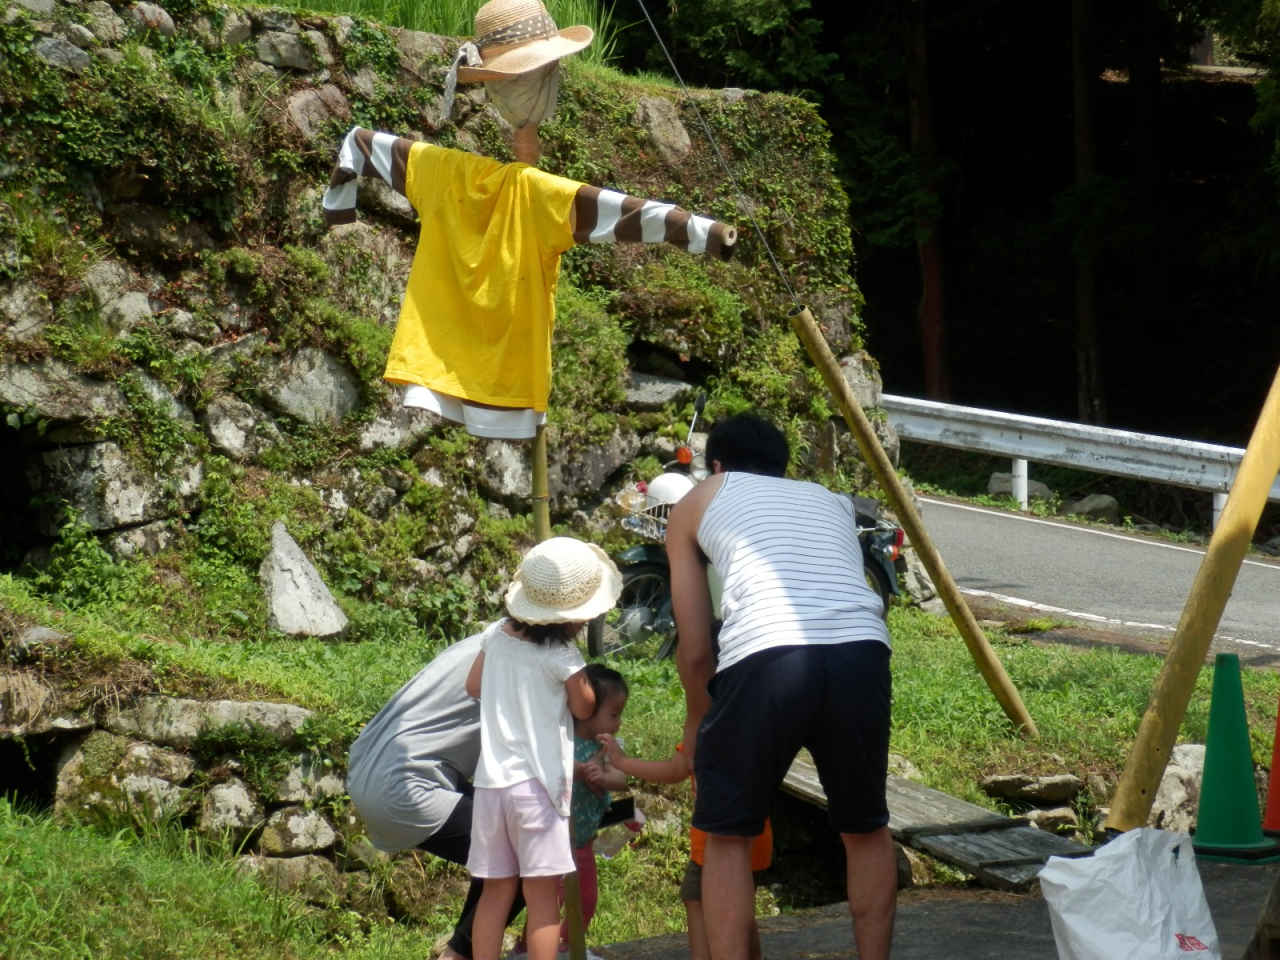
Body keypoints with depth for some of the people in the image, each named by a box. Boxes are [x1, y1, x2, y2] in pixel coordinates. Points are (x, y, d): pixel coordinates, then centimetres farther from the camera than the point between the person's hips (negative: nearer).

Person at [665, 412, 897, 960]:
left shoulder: (697, 504, 27)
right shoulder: (830, 499, 36)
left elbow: (695, 652, 23)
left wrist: (698, 724, 42)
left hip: (764, 656, -3)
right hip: (862, 650, 3)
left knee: (728, 836, 14)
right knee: (866, 829, 23)